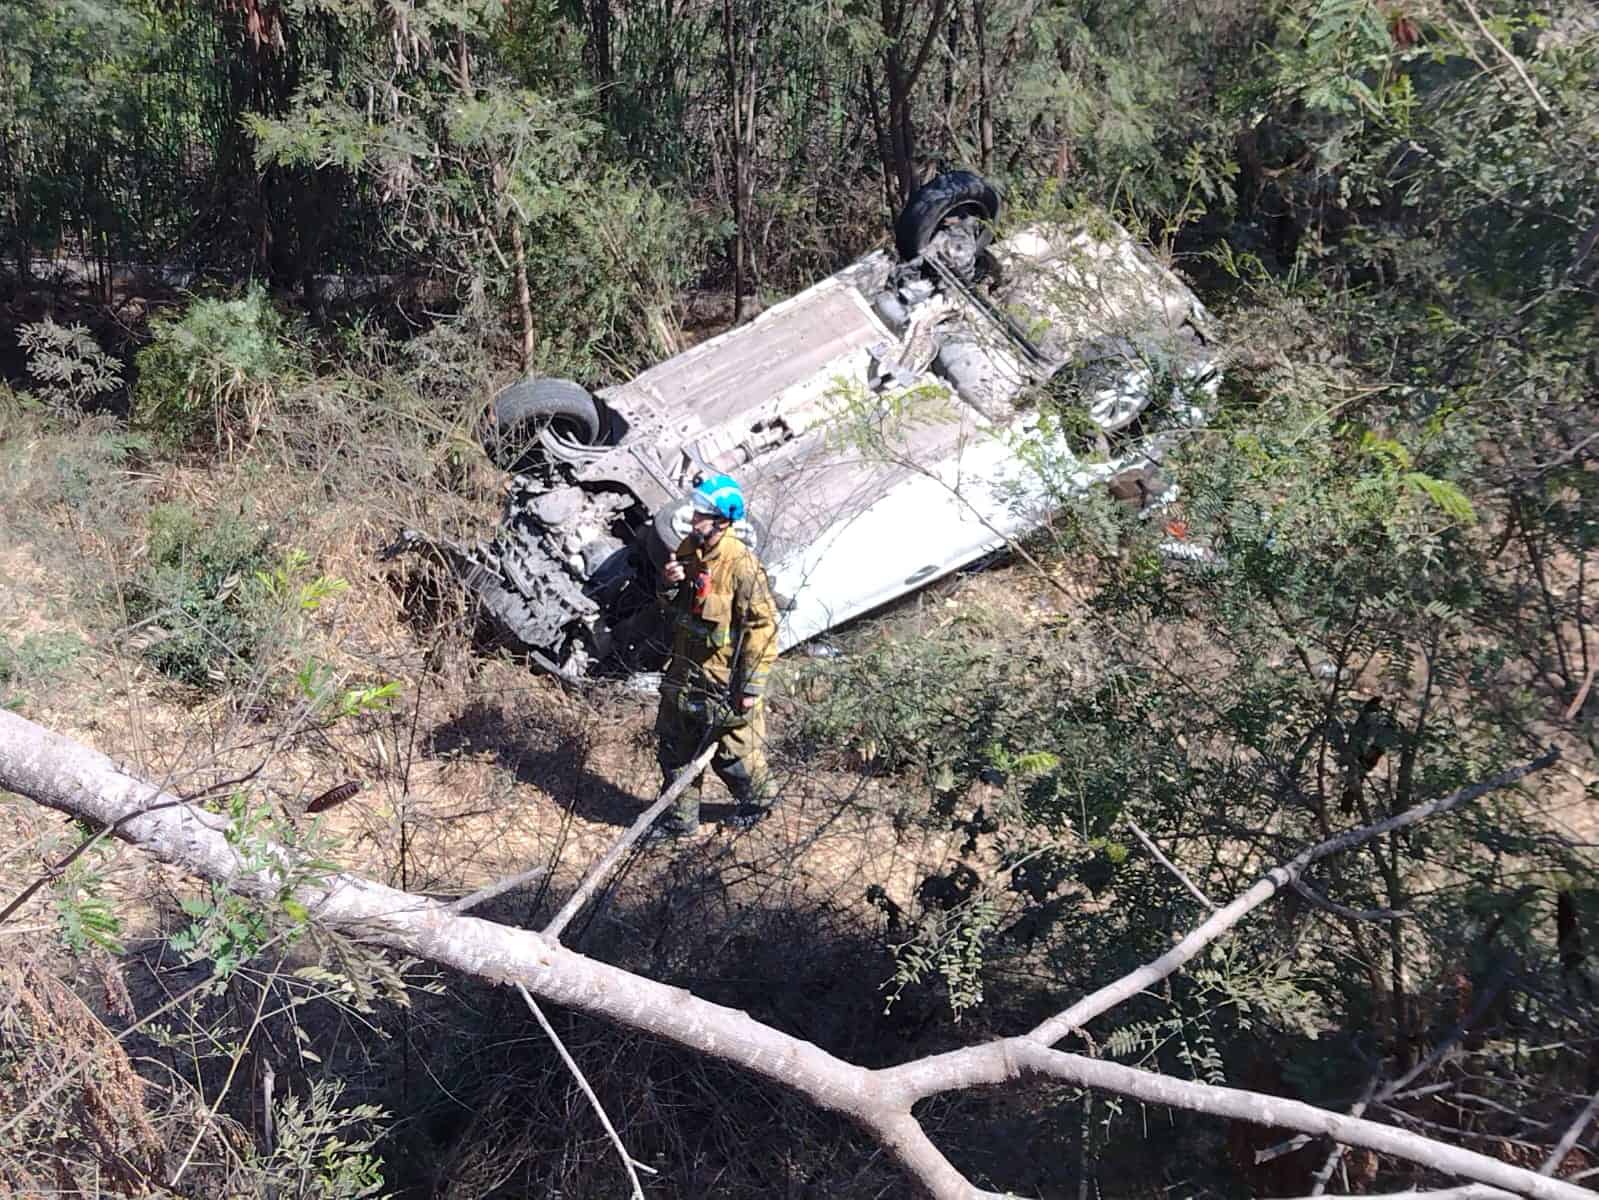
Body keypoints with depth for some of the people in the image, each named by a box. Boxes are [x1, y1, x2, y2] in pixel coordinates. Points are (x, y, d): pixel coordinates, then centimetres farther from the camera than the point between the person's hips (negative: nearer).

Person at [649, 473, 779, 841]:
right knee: (674, 746, 13)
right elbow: (674, 604, 15)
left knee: (733, 749, 11)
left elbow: (763, 627, -20)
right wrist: (668, 585, -10)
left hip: (724, 677, -7)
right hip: (685, 670, 7)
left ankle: (758, 798, 39)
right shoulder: (688, 550, 0)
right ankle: (682, 817, 29)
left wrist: (751, 687, -18)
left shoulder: (742, 565, -23)